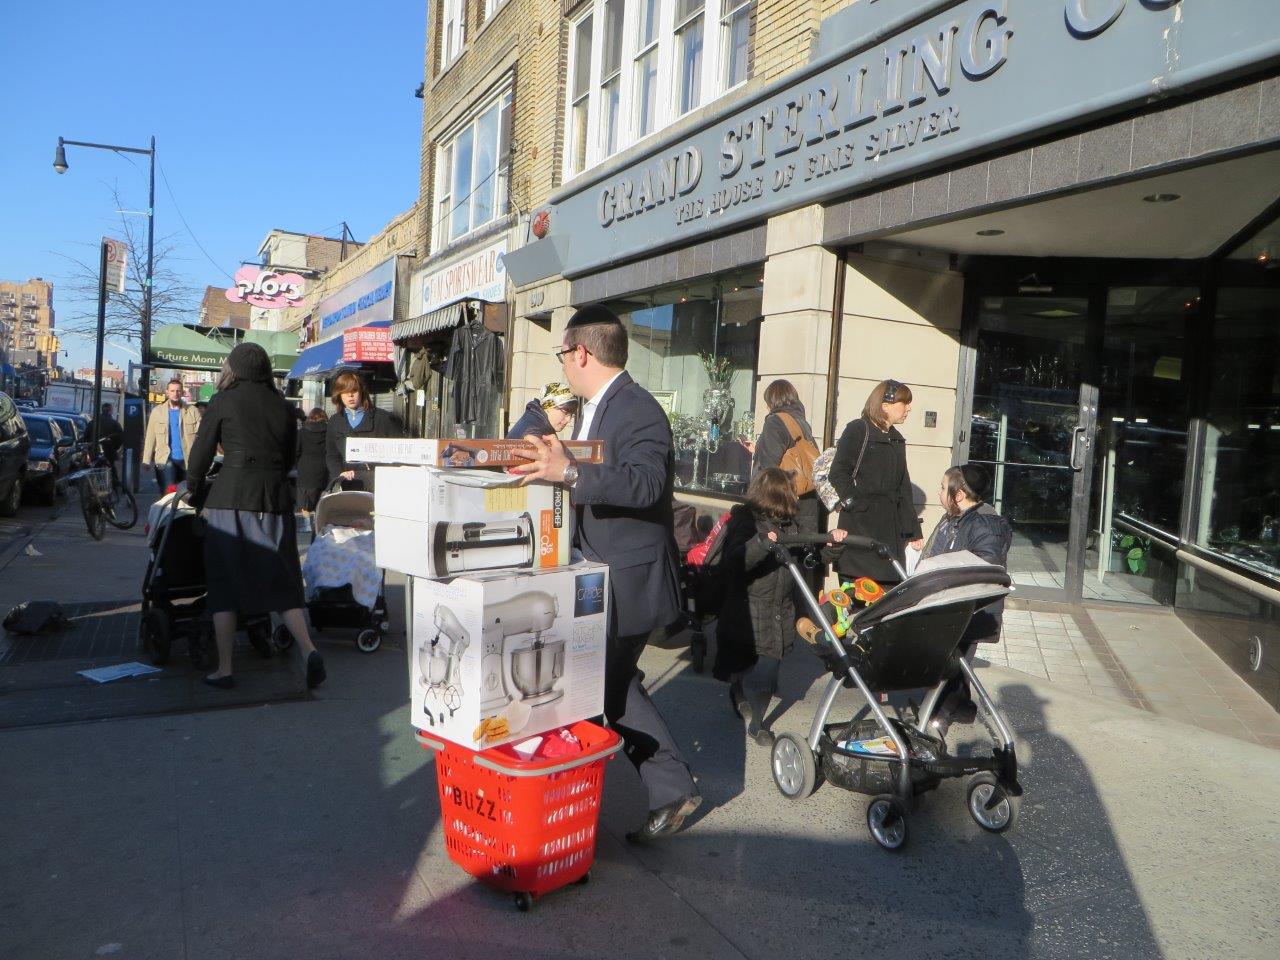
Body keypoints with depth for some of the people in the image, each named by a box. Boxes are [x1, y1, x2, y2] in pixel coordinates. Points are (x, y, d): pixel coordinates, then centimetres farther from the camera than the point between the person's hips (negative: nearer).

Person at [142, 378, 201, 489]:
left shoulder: (192, 411, 4)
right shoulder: (157, 411, 7)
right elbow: (150, 437, 5)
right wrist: (147, 460, -2)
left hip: (187, 461, 1)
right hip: (165, 460, -1)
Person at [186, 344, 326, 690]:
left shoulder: (223, 401, 2)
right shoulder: (283, 406, 11)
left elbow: (201, 452, 3)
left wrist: (195, 492, 15)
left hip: (231, 496, -3)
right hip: (275, 497, 3)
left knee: (224, 583, 6)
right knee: (281, 581, 8)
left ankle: (224, 669, 8)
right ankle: (308, 650, -11)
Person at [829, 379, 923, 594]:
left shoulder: (897, 440, 20)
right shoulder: (857, 430, -2)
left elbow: (903, 489, 22)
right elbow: (838, 473, -9)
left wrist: (913, 532, 19)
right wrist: (854, 503, -19)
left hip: (890, 527, 7)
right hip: (859, 525, -7)